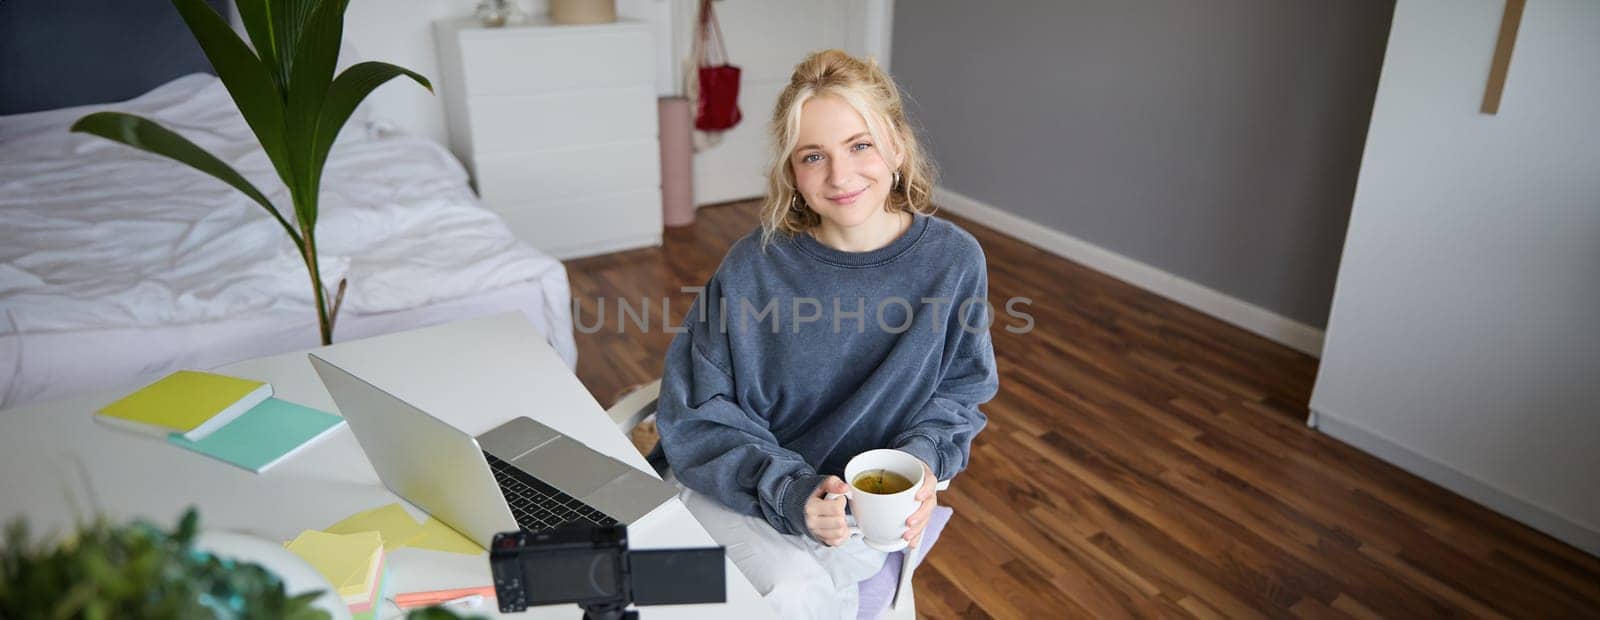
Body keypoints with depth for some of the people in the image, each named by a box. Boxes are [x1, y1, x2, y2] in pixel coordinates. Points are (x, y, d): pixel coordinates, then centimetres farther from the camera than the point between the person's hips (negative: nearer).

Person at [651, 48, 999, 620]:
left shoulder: (953, 260, -9)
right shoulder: (753, 266, -12)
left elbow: (960, 392, 5)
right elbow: (698, 416, -8)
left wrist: (923, 459, -15)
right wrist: (787, 491, -23)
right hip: (733, 486, -1)